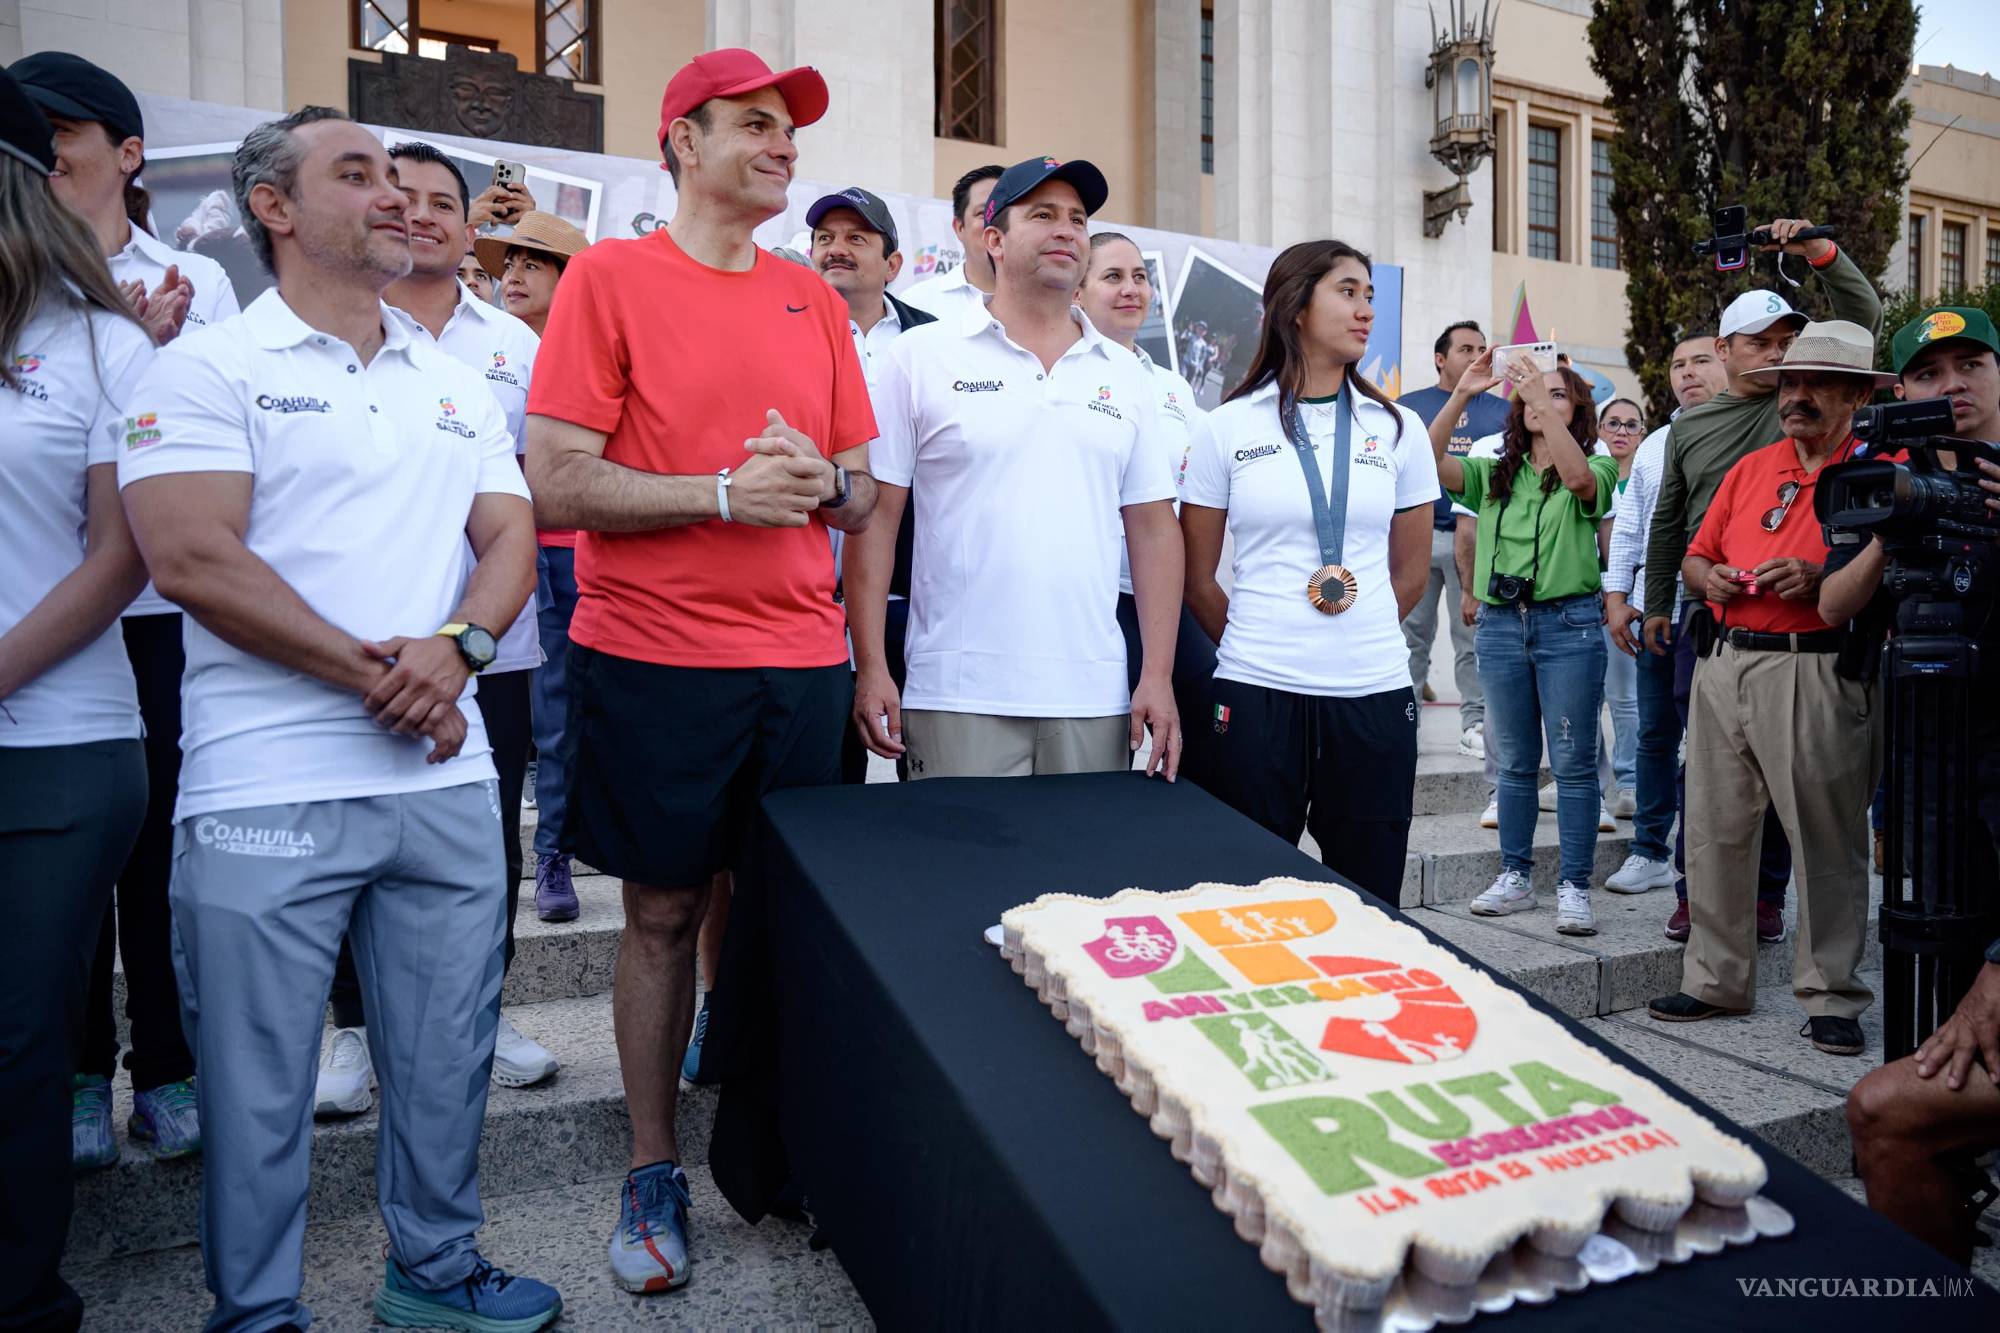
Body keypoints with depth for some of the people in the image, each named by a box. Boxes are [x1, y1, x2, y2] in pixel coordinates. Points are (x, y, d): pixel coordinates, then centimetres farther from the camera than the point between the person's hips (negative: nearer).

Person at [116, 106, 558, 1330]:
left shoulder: (459, 384, 15)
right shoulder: (209, 369, -1)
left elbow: (511, 539, 9)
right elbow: (193, 558, -12)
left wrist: (455, 649, -11)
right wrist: (374, 675, -13)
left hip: (449, 779, 5)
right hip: (270, 790, -4)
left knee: (448, 1055, 13)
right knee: (258, 1080, 7)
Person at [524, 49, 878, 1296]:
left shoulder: (814, 297, 12)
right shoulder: (610, 276, 0)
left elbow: (865, 490, 15)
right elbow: (558, 488, -8)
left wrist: (820, 480, -7)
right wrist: (725, 493, -16)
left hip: (802, 655, 4)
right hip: (656, 660, -3)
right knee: (664, 912, 6)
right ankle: (655, 1173, 21)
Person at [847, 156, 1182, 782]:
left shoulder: (1127, 376, 11)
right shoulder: (922, 358, 2)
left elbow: (1153, 528, 10)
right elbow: (875, 518, -1)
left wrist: (1158, 677, 2)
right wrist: (871, 668, -7)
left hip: (1095, 701, 3)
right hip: (957, 700, -3)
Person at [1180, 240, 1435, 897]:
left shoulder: (1398, 428, 10)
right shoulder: (1226, 427, 3)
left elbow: (1412, 574, 16)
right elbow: (1196, 578, 7)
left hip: (1374, 693, 2)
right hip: (1256, 693, -2)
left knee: (1369, 899, 8)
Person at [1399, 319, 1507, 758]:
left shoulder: (1501, 412, 10)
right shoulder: (1407, 407, 8)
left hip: (1478, 538, 0)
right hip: (1415, 536, 0)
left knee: (1474, 635, 2)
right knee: (1410, 636, 3)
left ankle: (1476, 724, 7)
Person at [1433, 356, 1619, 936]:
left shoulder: (1594, 469, 3)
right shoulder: (1493, 474, 11)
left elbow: (1579, 478, -22)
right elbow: (1431, 463, -5)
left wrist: (1542, 396, -25)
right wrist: (1460, 396, -14)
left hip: (1568, 624, -3)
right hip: (1501, 624, 4)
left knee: (1573, 763, 0)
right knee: (1514, 761, 11)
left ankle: (1574, 888, 7)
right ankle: (1515, 877, 21)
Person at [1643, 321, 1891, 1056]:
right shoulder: (1750, 469, 16)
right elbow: (1696, 554, 20)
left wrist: (1820, 579, -21)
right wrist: (1711, 577, -1)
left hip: (1815, 673, -5)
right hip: (1724, 665, 6)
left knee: (1826, 841, 2)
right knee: (1713, 831, 9)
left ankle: (1830, 995, 15)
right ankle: (1716, 978, 22)